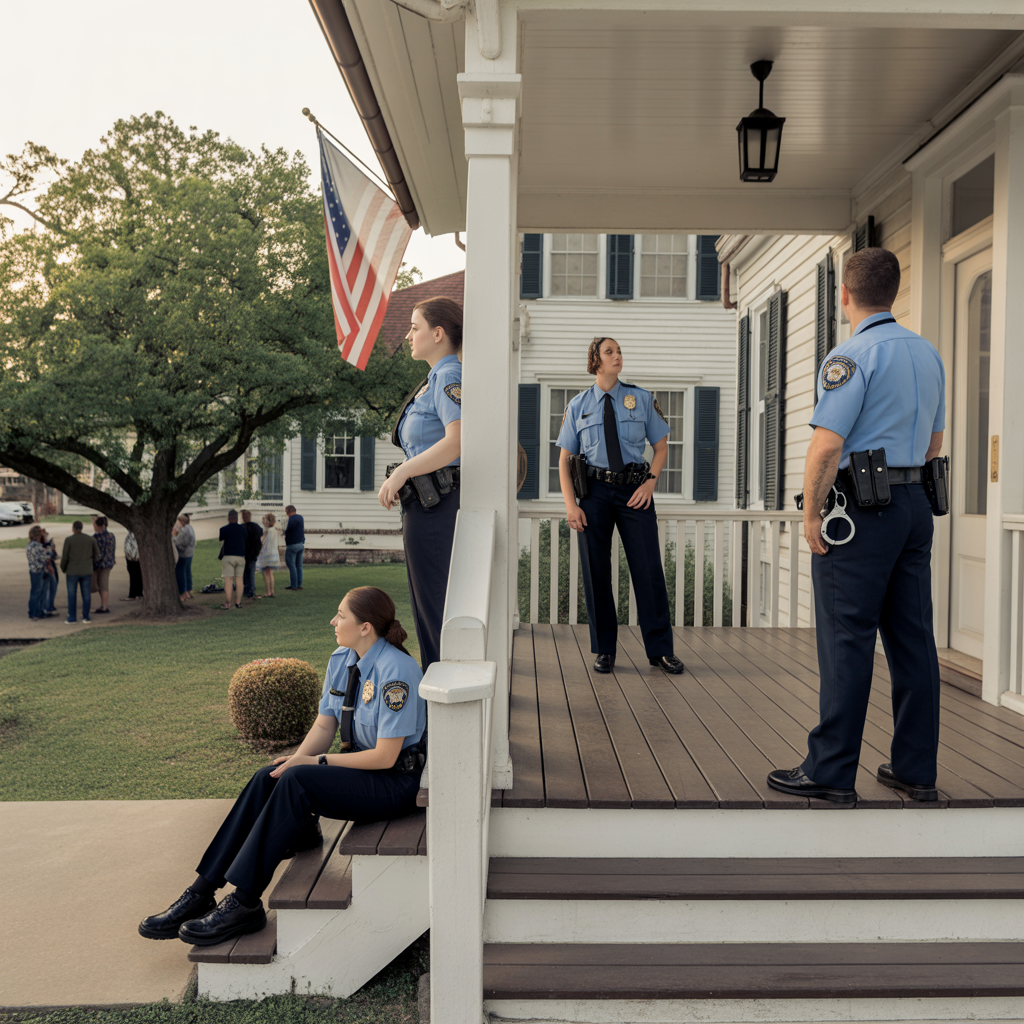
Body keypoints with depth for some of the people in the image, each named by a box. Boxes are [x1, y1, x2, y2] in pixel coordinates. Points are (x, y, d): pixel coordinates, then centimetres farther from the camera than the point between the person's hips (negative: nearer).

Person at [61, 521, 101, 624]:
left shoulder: (68, 540, -9)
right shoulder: (91, 539, -1)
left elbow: (65, 557, -8)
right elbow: (97, 555, 3)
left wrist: (63, 568, 9)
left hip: (72, 571, -2)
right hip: (86, 571, 2)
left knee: (72, 595, 4)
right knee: (86, 594, 8)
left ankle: (71, 618, 5)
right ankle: (86, 617, 10)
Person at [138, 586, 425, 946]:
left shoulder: (394, 672, -22)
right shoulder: (341, 660, 5)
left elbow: (385, 756, -21)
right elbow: (323, 727, 7)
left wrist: (316, 762, -16)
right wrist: (297, 759, -13)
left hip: (395, 780, -8)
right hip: (359, 765, 8)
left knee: (296, 782, -28)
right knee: (268, 778, -15)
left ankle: (243, 903, -21)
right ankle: (201, 892, -14)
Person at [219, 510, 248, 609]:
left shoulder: (224, 529, -3)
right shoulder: (243, 529, 10)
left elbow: (220, 544, -2)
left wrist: (220, 556, 9)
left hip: (228, 556, -3)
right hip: (241, 556, 3)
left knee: (228, 580, -5)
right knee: (239, 579, 6)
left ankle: (227, 603, -7)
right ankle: (238, 602, 6)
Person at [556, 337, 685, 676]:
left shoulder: (641, 399, 7)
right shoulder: (578, 406, 6)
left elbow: (661, 447, 11)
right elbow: (565, 460, 6)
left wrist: (650, 483, -6)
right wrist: (571, 505, -5)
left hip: (635, 490, 0)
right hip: (596, 489, 0)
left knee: (648, 568, -2)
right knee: (595, 570, 4)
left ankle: (660, 649, 11)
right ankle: (604, 650, 17)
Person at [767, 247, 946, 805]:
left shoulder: (851, 356, -11)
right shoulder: (927, 352, 15)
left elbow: (827, 445, -19)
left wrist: (811, 513, -11)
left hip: (861, 508, -8)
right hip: (915, 504, 8)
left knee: (847, 640, -4)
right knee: (912, 637, 10)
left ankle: (831, 771, 3)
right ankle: (917, 769, 17)